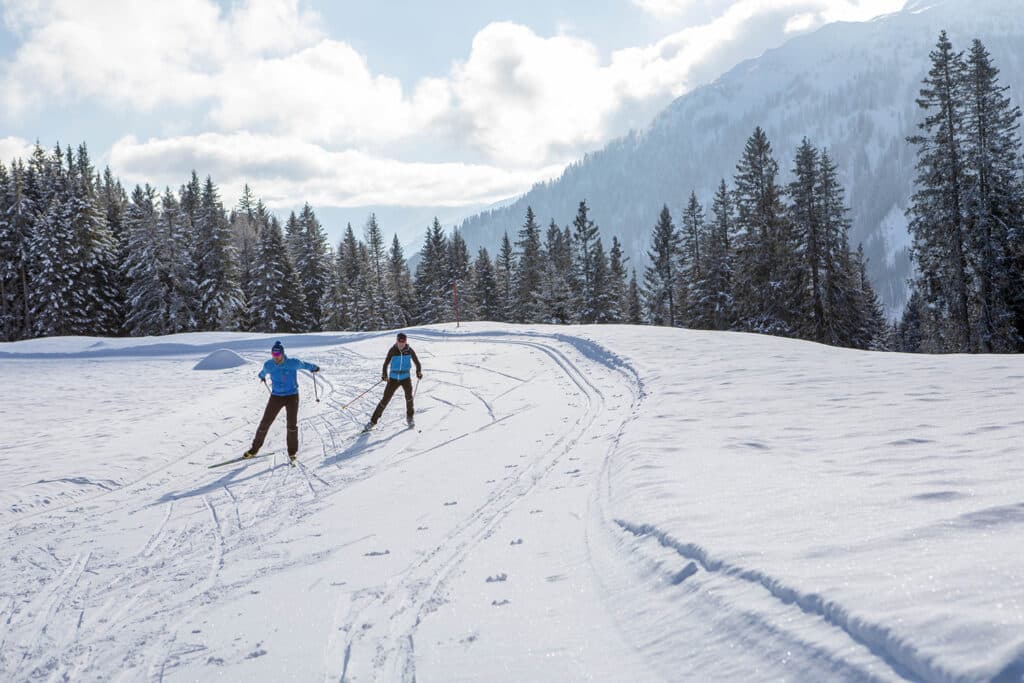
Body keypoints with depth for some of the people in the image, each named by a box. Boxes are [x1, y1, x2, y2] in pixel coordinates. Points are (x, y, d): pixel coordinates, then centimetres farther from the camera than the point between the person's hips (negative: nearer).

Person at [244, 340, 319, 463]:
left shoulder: (293, 363, -16)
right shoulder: (268, 365, -9)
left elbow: (304, 364, 7)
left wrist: (314, 368, 26)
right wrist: (262, 376, 40)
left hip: (292, 396, -2)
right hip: (276, 396, 2)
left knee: (292, 425, -7)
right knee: (265, 423, 1)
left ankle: (292, 452, 9)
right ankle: (254, 449, 17)